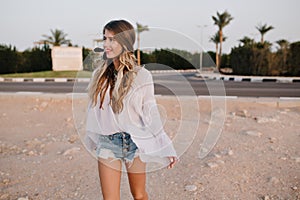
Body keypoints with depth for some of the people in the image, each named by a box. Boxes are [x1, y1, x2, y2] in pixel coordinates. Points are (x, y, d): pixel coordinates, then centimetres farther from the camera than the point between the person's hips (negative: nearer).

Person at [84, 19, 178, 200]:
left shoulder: (142, 75, -10)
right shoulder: (99, 74, 0)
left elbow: (151, 114, -6)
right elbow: (94, 109, 11)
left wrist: (167, 148, -7)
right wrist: (92, 139, 22)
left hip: (135, 143, -2)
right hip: (107, 144, 3)